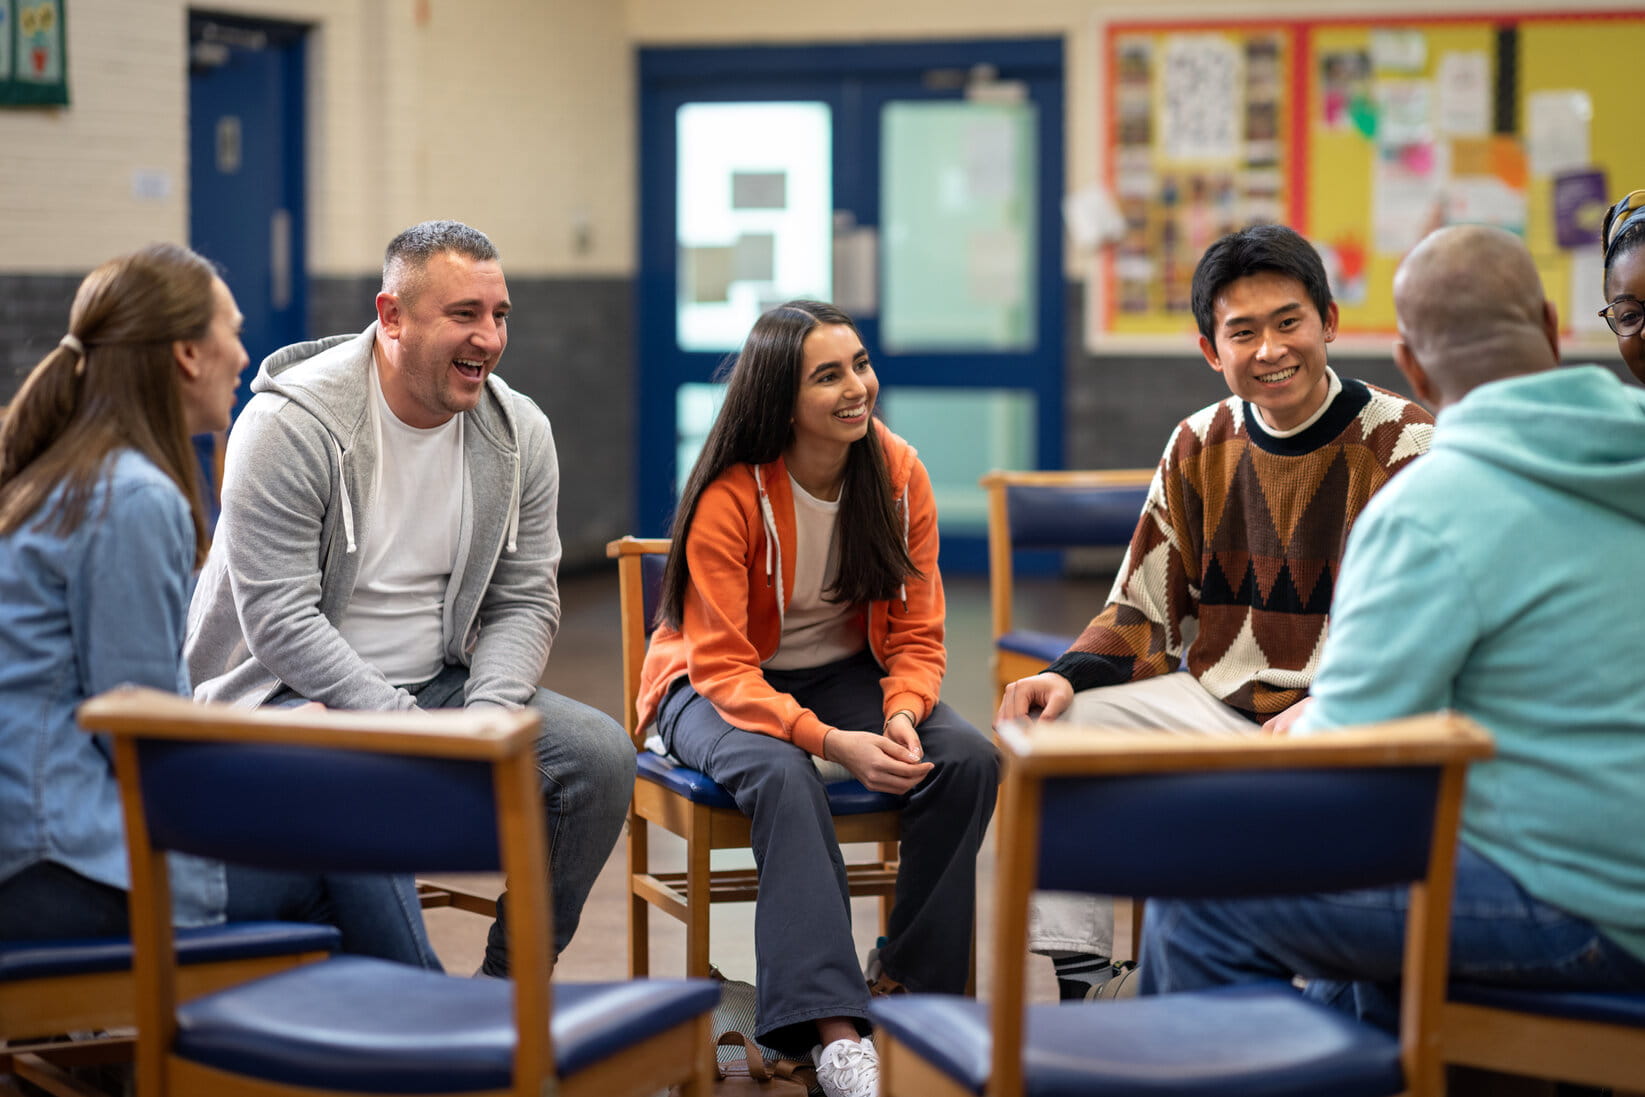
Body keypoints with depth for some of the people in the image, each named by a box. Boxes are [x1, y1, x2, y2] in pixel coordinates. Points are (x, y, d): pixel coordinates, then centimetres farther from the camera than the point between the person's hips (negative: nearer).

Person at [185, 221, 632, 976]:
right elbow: (280, 620, -20)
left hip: (435, 685, 6)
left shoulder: (519, 433, 2)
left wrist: (484, 719, -16)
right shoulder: (290, 424, -17)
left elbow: (525, 601, 5)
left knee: (602, 757, -14)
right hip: (286, 690, -6)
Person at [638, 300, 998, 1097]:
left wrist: (901, 717, -26)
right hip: (717, 688, -4)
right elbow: (725, 669, -23)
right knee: (782, 775, -37)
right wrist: (831, 742, -36)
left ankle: (912, 986, -12)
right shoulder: (730, 497, -21)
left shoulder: (900, 474, -8)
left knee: (967, 759, -23)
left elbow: (917, 635, -4)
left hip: (845, 673, 4)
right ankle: (833, 1030, -42)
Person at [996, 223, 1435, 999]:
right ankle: (1073, 979, -11)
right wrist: (1070, 675, -7)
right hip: (1212, 698, 5)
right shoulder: (1198, 447, 10)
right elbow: (1142, 612, 13)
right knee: (1045, 729, -10)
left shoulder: (1405, 448, -7)